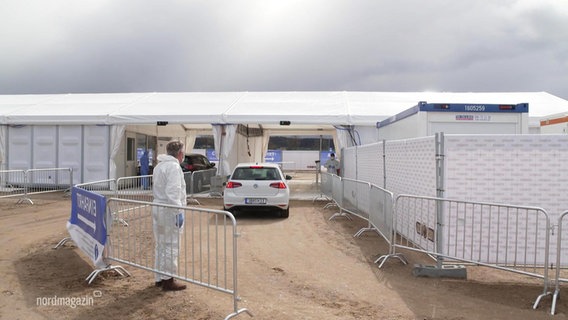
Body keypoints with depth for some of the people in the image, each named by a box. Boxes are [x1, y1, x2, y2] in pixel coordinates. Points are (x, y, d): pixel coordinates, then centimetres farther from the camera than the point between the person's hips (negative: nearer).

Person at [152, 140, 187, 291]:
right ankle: (168, 280, 4)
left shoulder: (159, 166, 17)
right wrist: (178, 212, -21)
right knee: (171, 247, -2)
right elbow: (173, 192, -22)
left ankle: (159, 278, 26)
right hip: (169, 211, -10)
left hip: (157, 209, 10)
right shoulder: (174, 166, -14)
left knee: (160, 246, 17)